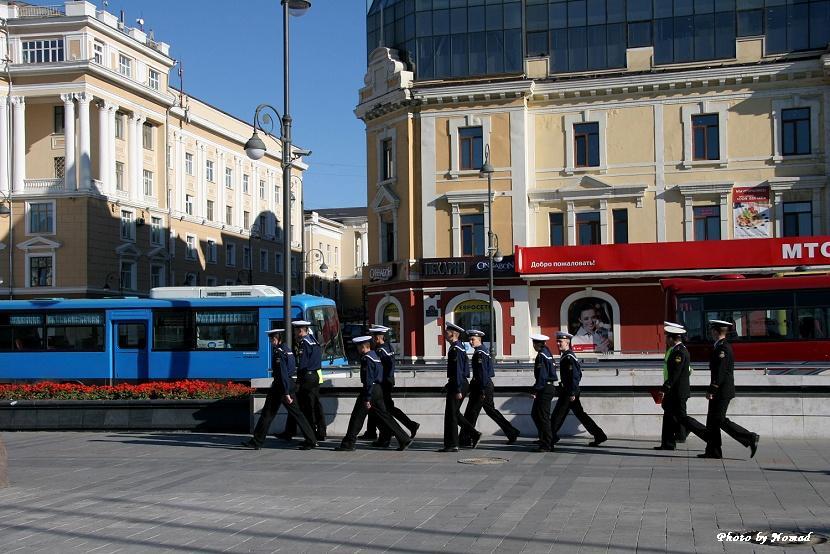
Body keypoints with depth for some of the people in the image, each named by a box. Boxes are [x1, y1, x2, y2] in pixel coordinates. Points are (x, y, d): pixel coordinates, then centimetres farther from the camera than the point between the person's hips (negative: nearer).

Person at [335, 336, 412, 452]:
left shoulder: (367, 359, -14)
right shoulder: (375, 356, 15)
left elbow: (369, 380, -20)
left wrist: (367, 399, -20)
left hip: (371, 390, -9)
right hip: (378, 389, 9)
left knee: (357, 416, -1)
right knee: (384, 416, 10)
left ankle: (348, 444, 4)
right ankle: (404, 440, 7)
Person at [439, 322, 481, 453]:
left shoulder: (455, 349, -16)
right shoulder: (459, 347, 14)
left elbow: (458, 370, -21)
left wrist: (458, 390, -23)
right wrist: (451, 384, 24)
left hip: (457, 384, -10)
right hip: (462, 383, 10)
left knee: (451, 414, -3)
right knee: (454, 412, 17)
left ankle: (452, 445, 1)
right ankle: (474, 434, 17)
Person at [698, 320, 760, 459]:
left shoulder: (723, 348, -16)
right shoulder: (720, 346, 15)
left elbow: (721, 371, -22)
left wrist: (711, 390, -21)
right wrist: (712, 390, 20)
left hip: (722, 390, -10)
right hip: (721, 391, 10)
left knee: (720, 421, -9)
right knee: (712, 420, 10)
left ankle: (750, 438, -5)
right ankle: (713, 451, 11)